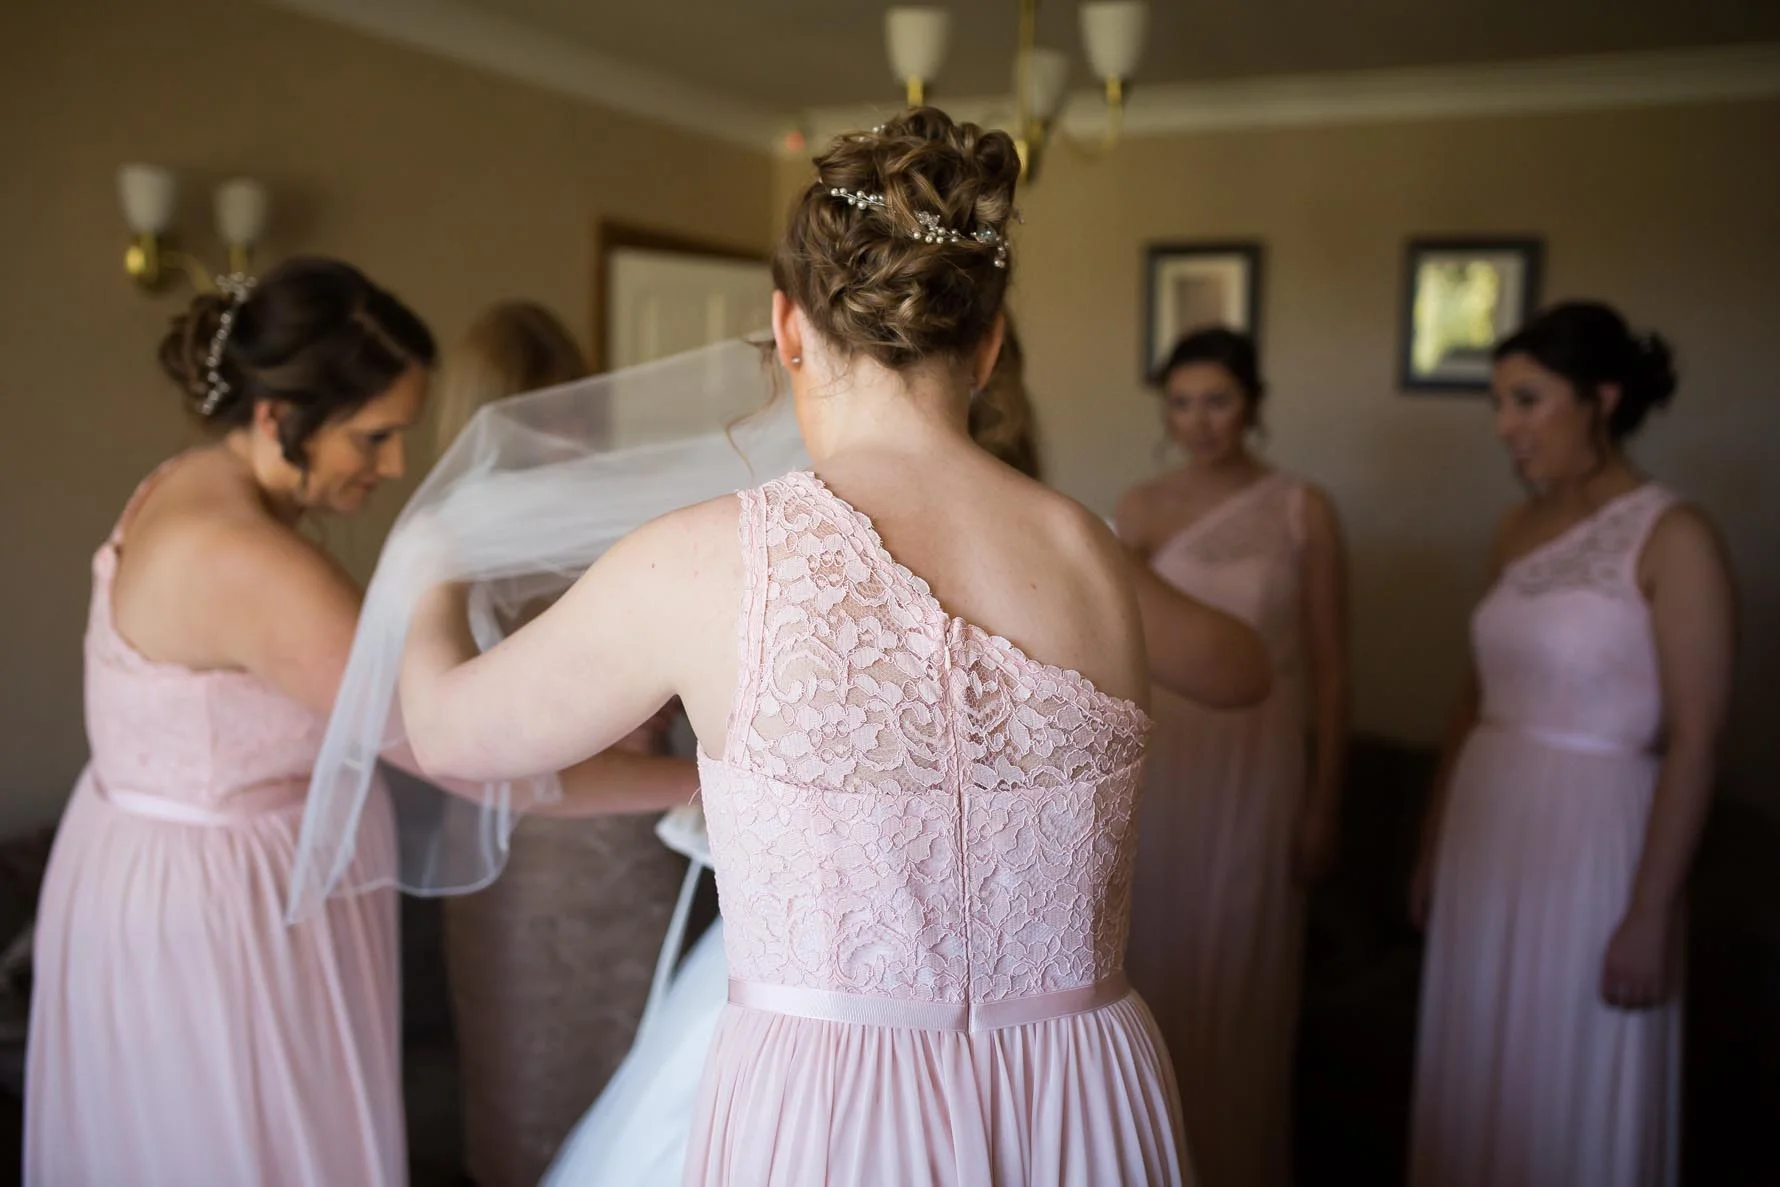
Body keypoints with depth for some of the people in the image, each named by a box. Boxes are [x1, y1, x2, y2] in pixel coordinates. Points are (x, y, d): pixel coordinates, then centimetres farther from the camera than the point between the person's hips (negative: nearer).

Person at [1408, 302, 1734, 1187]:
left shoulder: (1673, 539, -12)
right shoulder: (1518, 530, 7)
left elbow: (1694, 740, -15)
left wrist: (1650, 914, -16)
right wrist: (1436, 838, 12)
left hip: (1593, 837, -6)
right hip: (1487, 828, 6)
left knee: (1575, 1099, 7)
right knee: (1478, 1078, 15)